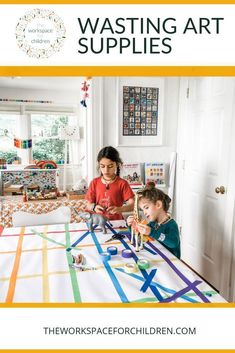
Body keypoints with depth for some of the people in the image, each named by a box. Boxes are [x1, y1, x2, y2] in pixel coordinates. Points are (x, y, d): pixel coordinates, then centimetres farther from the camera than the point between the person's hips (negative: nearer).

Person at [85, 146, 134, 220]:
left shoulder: (122, 183, -2)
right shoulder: (95, 182, 5)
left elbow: (132, 205, -8)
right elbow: (89, 205, 8)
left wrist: (119, 209, -25)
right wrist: (94, 207, -13)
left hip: (116, 221, -2)